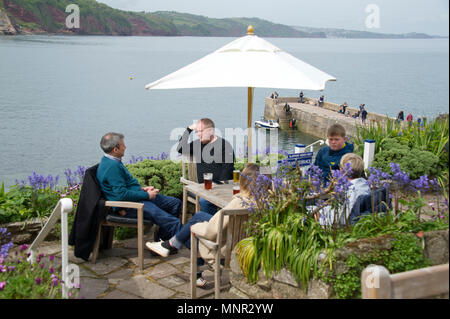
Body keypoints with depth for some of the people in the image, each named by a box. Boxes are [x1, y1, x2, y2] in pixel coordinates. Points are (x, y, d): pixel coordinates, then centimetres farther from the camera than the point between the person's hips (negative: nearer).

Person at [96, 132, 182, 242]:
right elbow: (122, 194, -25)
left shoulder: (114, 162, 14)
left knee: (176, 203, 7)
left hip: (135, 197, 11)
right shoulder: (112, 166, -20)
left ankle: (161, 238, 11)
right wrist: (146, 195, -15)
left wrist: (141, 189, 12)